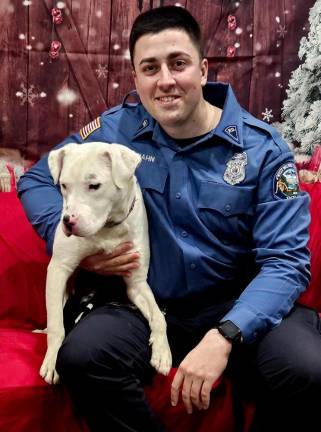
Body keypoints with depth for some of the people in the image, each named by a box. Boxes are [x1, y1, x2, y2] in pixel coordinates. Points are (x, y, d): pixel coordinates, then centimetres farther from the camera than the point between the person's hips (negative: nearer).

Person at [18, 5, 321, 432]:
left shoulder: (263, 148, -8)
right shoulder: (116, 129, -2)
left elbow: (286, 261, -13)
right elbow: (37, 180, 9)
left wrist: (224, 335, -29)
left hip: (239, 308, 0)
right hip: (147, 306, 1)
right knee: (82, 357, -30)